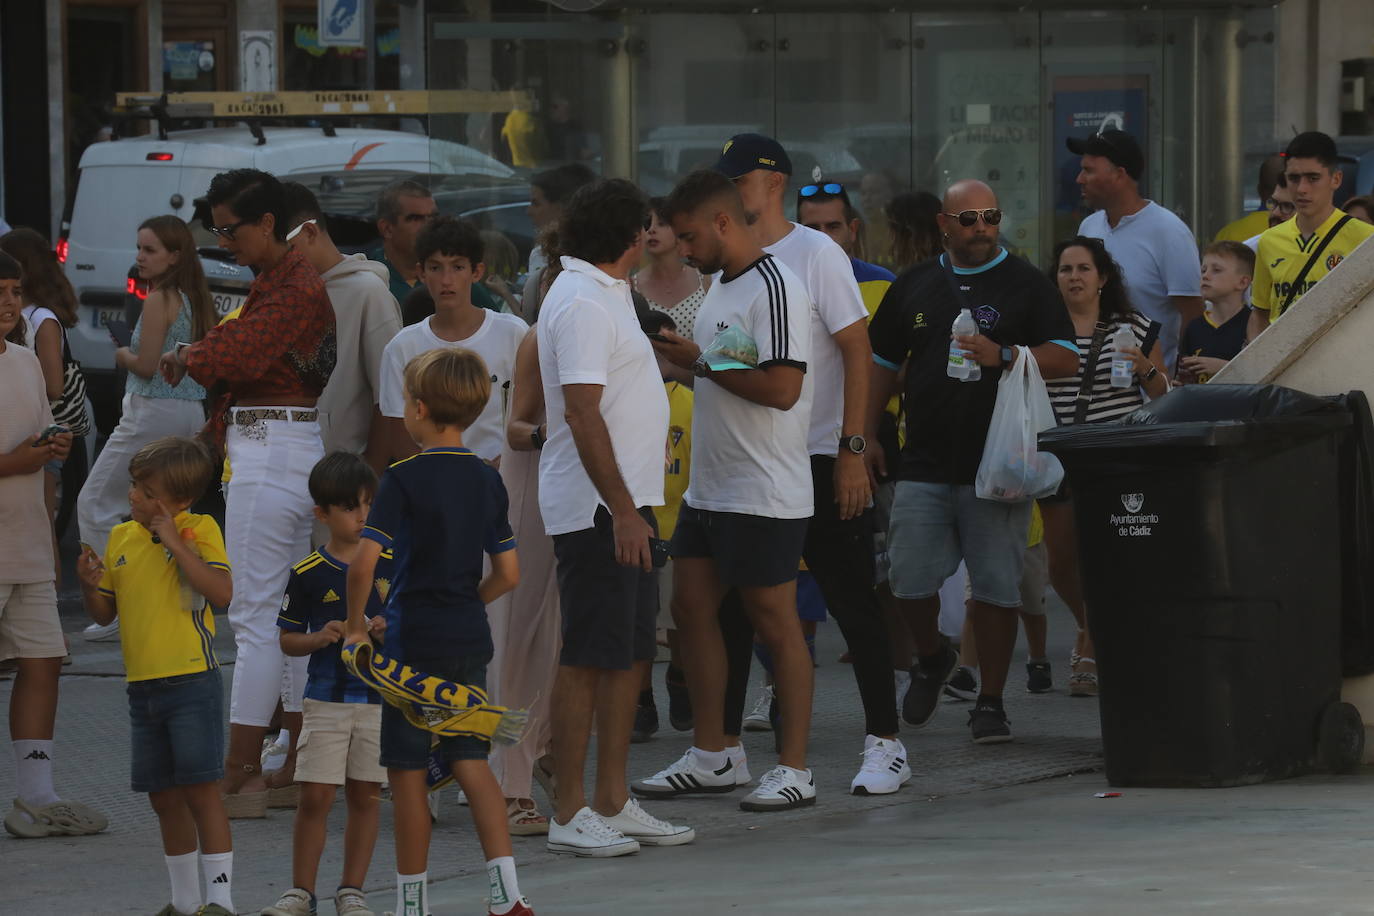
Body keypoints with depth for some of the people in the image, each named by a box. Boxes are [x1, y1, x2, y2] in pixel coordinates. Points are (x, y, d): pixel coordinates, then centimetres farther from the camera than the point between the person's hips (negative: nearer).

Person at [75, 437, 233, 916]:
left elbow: (222, 592, -20)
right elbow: (103, 612, 18)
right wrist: (91, 585, -4)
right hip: (142, 686, 7)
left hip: (192, 681, -6)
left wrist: (174, 543, -20)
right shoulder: (121, 537, 11)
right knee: (164, 797, 12)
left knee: (201, 790, -9)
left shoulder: (200, 530, -6)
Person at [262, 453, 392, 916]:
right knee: (315, 796, -3)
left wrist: (388, 631, -11)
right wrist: (320, 639, -14)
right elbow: (287, 639, 5)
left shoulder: (390, 566, 3)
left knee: (365, 795, 6)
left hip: (379, 699, 1)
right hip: (326, 698, -1)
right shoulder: (308, 573, -1)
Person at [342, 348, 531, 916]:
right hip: (470, 639, 5)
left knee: (408, 770, 4)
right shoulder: (487, 480, 5)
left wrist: (355, 624, -6)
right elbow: (508, 574, 8)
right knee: (470, 759, 11)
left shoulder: (406, 478, -12)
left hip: (413, 640, -5)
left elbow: (364, 562, -20)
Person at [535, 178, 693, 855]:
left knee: (630, 653, 12)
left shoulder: (602, 295, 17)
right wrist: (623, 510, -24)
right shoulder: (582, 304, -16)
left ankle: (612, 802, 17)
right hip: (596, 510, -10)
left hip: (623, 504, 10)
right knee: (587, 658, -7)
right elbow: (583, 416, -22)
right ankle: (569, 814, -5)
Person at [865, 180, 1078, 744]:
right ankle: (931, 659, 27)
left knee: (996, 586, -3)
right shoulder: (914, 288, 14)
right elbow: (882, 365, 21)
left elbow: (1066, 360, -4)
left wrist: (1001, 356, -19)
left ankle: (990, 703, 7)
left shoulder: (1026, 286, 4)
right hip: (925, 462, 3)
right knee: (909, 579, -2)